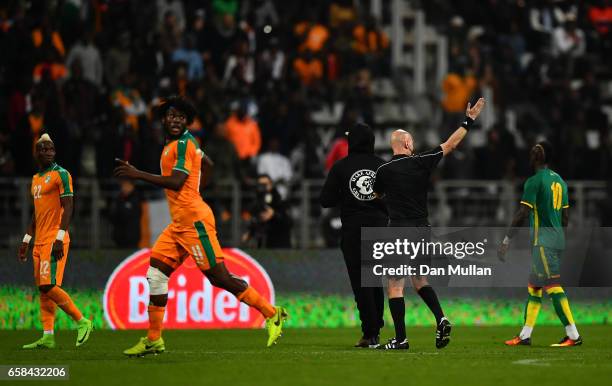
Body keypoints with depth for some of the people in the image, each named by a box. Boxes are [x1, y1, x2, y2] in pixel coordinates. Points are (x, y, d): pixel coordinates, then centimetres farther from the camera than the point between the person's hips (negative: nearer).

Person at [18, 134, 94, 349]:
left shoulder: (61, 174, -6)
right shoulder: (36, 179, 19)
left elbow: (68, 208, -14)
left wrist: (59, 238, -22)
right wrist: (26, 240, 22)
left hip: (55, 240, -8)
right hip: (40, 241, 8)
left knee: (49, 286, -16)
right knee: (43, 288, 5)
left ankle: (82, 322, -6)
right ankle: (47, 337, 5)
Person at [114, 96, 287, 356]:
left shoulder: (183, 144, -12)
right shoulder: (178, 144, 16)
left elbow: (176, 182, -24)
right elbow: (207, 164, 33)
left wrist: (137, 174, -24)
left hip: (194, 220, -10)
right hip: (179, 223, 10)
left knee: (219, 277, -8)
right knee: (156, 273, 5)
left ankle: (272, 314, 0)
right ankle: (153, 340, 8)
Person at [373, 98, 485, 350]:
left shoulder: (384, 171, -5)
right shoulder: (421, 163, 1)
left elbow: (376, 196, 15)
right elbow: (450, 144, 11)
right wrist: (469, 121, 22)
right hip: (422, 229, 4)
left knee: (395, 285, 0)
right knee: (419, 280, 20)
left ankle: (400, 339, -4)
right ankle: (440, 319, 0)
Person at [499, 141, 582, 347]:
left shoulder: (534, 181, -11)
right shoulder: (559, 180, 14)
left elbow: (522, 214, -16)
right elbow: (566, 216, 17)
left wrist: (506, 241, -12)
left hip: (543, 241, -9)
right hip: (558, 239, 9)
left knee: (553, 286, -10)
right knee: (533, 286, 13)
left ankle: (573, 335, -14)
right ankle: (525, 335, 16)